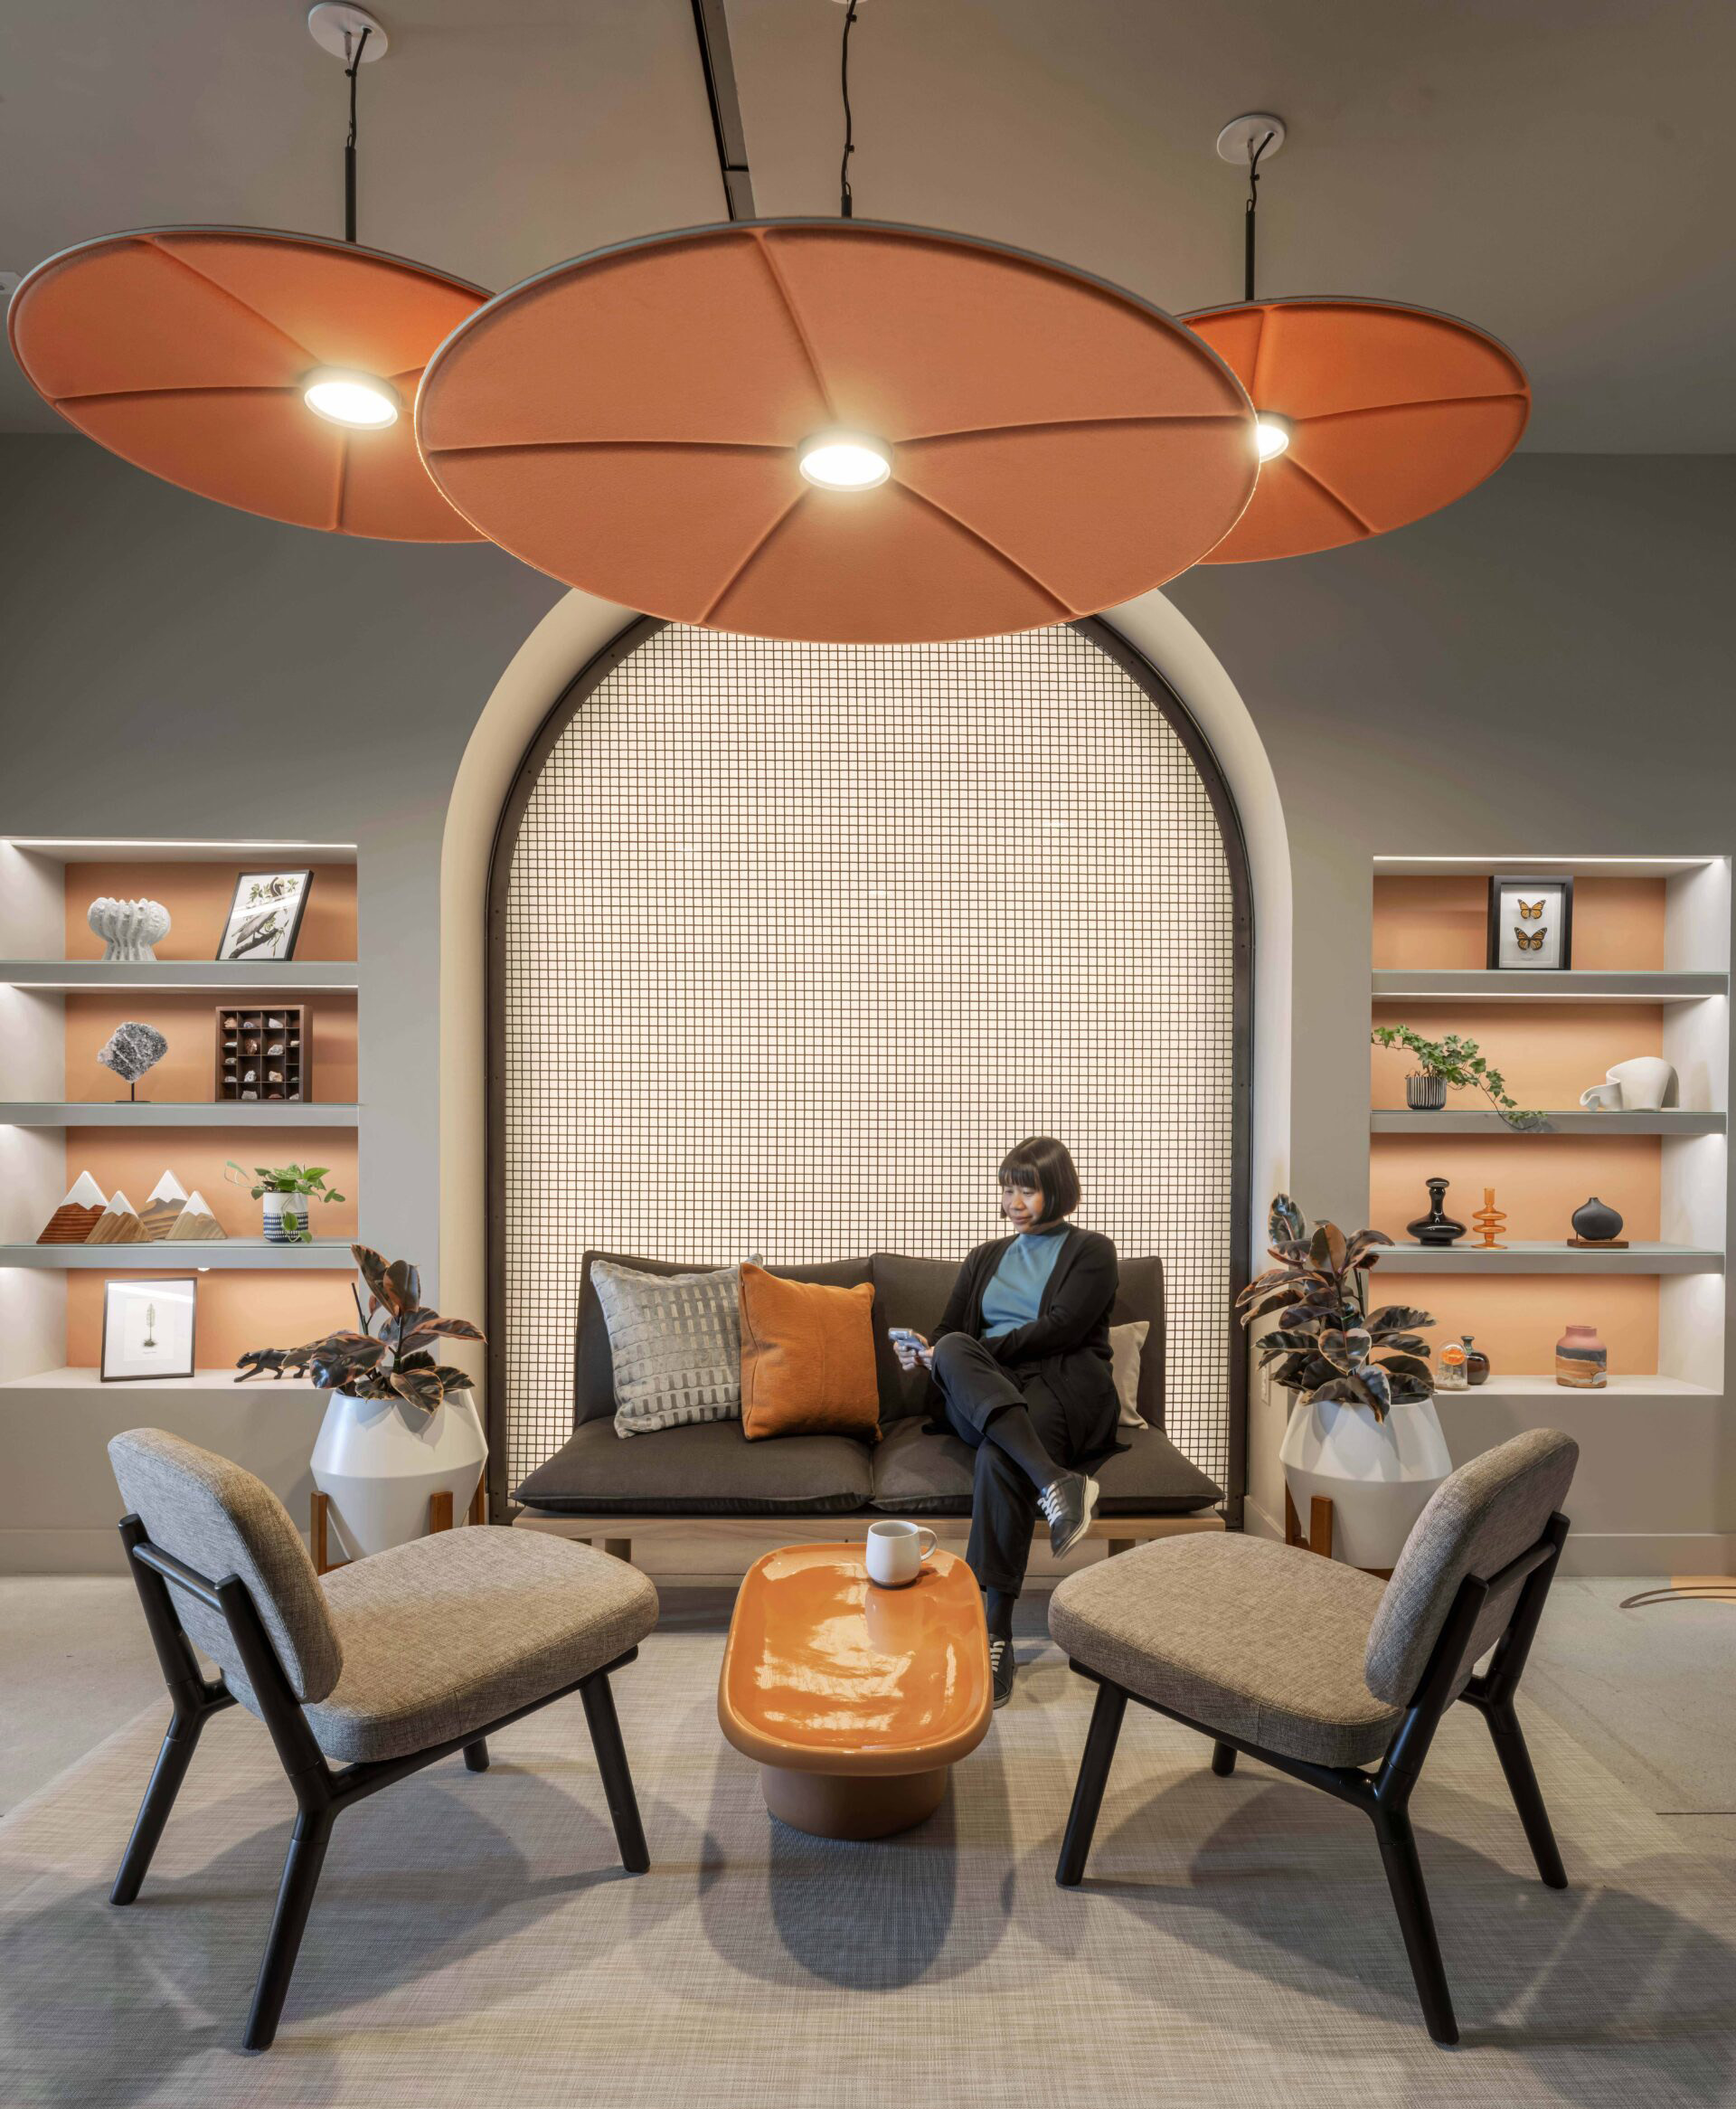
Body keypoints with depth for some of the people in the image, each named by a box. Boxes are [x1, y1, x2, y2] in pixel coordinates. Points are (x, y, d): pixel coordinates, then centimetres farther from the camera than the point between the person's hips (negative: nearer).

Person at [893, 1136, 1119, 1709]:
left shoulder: (1091, 1252, 11)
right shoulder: (986, 1258, 27)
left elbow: (1059, 1329, -5)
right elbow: (949, 1328, 18)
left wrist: (976, 1351, -12)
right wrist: (927, 1351, -7)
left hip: (1062, 1388, -4)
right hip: (979, 1398, 4)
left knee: (998, 1458, -37)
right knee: (952, 1348, -33)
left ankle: (994, 1636, -36)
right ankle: (1055, 1480, -46)